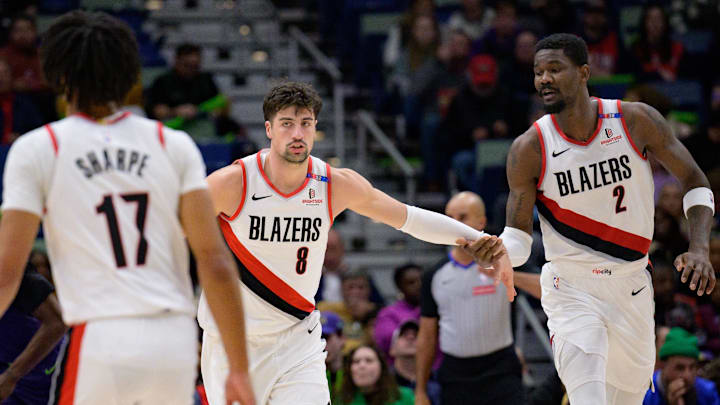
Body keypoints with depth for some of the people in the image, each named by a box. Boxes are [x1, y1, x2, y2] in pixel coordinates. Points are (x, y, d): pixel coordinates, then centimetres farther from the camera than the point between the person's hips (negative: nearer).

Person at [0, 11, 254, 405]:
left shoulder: (36, 150, 2)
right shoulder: (174, 145, 8)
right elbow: (215, 262, 1)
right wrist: (239, 369, 4)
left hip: (99, 343, -3)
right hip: (176, 342, 3)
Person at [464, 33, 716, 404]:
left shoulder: (637, 121, -10)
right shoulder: (529, 149, -12)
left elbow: (694, 182, -1)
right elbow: (518, 235, -7)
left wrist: (699, 249, -15)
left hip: (631, 287, 3)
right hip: (572, 289, -3)